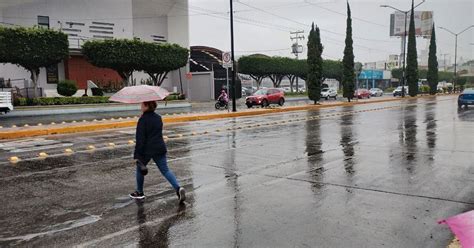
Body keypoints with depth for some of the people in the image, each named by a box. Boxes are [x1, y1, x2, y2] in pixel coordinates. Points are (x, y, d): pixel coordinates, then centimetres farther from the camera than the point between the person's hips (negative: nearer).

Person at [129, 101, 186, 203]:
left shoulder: (143, 120, -13)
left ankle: (139, 192, 27)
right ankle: (178, 188, -10)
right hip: (160, 148, 6)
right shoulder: (158, 117, 8)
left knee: (140, 169, 17)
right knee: (165, 170, 7)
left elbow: (140, 138, -15)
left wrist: (137, 154, -12)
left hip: (147, 150, -6)